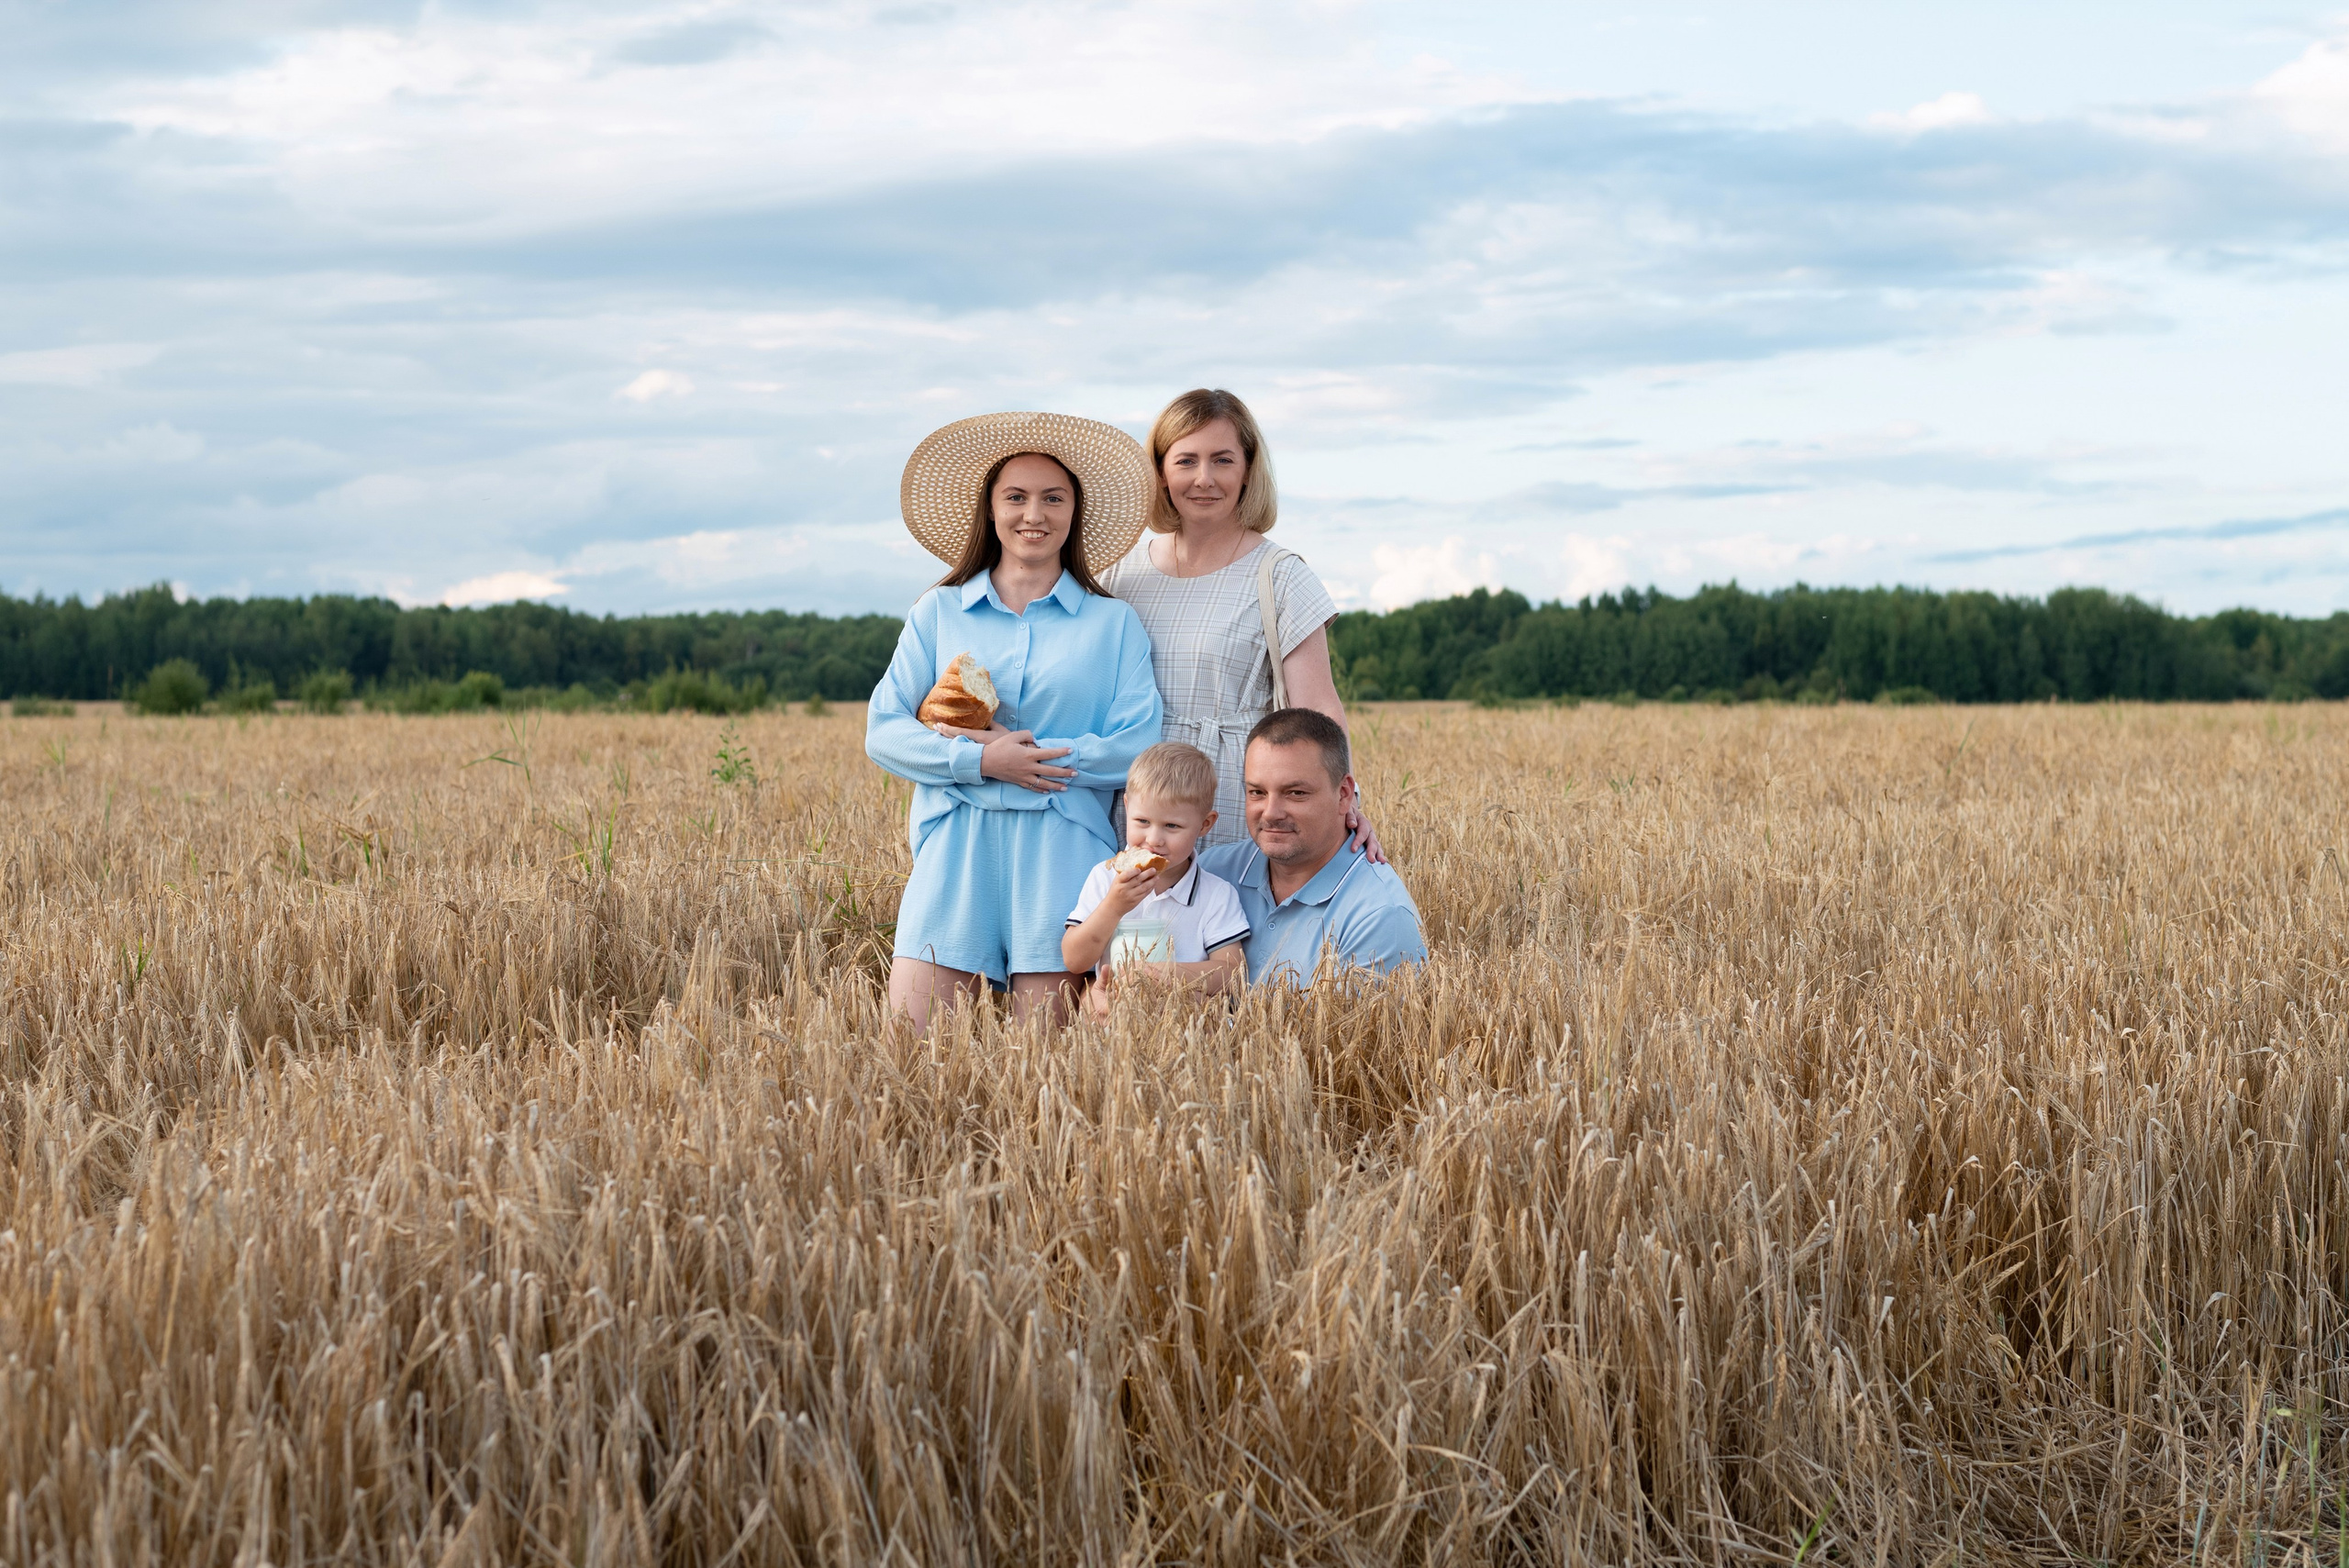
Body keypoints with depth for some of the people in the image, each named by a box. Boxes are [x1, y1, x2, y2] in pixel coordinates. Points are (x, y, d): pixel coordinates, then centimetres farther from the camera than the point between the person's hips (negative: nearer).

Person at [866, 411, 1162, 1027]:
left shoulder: (1114, 623, 9)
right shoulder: (938, 612, 12)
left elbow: (1138, 747, -1)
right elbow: (883, 731, 5)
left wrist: (1029, 753, -10)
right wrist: (979, 761, -11)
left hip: (1063, 854, -1)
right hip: (955, 850, 1)